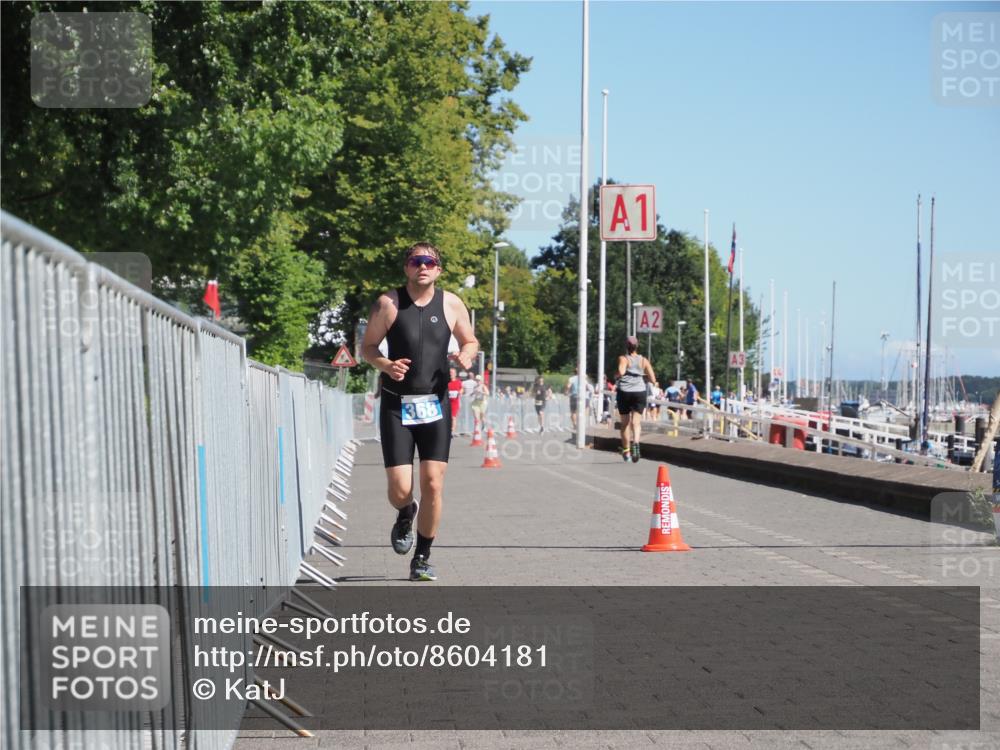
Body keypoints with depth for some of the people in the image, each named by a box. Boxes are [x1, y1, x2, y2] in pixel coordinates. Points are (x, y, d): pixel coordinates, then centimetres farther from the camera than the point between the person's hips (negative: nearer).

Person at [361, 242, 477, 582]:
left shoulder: (451, 304, 4)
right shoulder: (388, 303, -1)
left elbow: (470, 341, 17)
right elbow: (367, 347, 5)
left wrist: (467, 354, -7)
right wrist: (385, 365, -16)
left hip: (435, 405, 1)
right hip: (396, 405, -1)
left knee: (433, 484, -6)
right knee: (400, 490, -7)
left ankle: (422, 559, 11)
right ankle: (405, 515, 32)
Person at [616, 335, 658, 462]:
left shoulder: (623, 359, -3)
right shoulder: (644, 360, 6)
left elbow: (621, 372, -23)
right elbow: (652, 379, -2)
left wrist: (617, 376, -1)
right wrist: (654, 383, 20)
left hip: (624, 392, -1)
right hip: (639, 392, 1)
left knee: (625, 423, 12)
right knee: (636, 421, -6)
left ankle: (626, 451, 20)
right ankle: (635, 442, -35)